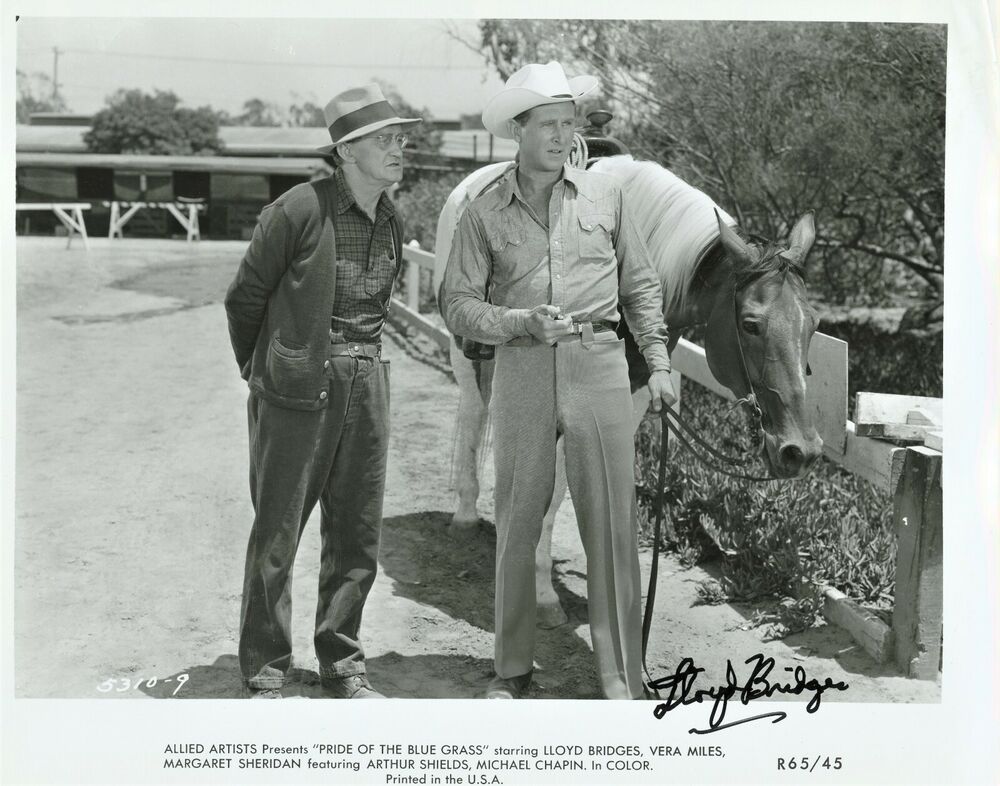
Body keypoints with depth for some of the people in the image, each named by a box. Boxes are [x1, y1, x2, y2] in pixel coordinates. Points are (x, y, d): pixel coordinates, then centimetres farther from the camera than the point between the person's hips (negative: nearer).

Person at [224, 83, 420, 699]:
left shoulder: (392, 222, 7)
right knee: (277, 533, 4)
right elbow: (246, 296, -3)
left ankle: (343, 667, 24)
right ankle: (265, 673, 17)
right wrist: (261, 369, 9)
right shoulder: (299, 210, -13)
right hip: (298, 391, -6)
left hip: (367, 383, 6)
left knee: (358, 535, 10)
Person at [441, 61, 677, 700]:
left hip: (600, 366, 0)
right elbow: (459, 305, 2)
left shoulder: (605, 196, 9)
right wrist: (523, 323, -14)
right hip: (523, 370, 0)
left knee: (613, 522, 0)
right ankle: (514, 667, 20)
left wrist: (659, 362, 5)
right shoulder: (484, 214, 5)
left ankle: (623, 676, 8)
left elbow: (641, 286, 12)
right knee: (518, 521, 6)